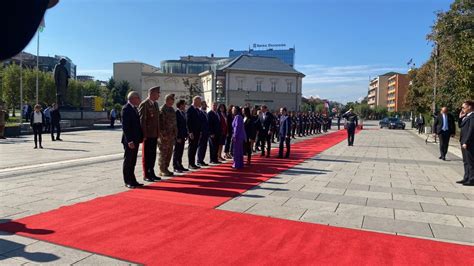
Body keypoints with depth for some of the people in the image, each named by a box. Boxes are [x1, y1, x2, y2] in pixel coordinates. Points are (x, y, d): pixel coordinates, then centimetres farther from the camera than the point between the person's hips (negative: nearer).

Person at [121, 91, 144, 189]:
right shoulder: (126, 109, -14)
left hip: (135, 140, 9)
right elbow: (125, 126, -19)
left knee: (133, 161, 14)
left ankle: (132, 181, 22)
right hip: (130, 140, -9)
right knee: (128, 161, 1)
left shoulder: (134, 108, 15)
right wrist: (129, 140, -23)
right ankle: (128, 182, 9)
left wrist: (140, 137, 12)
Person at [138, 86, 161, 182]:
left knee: (153, 155, 13)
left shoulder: (155, 104, 14)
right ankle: (146, 175, 11)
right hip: (148, 135, -7)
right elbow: (142, 120, -14)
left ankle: (151, 173, 22)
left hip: (154, 134, 8)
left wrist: (158, 133, 12)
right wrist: (144, 134, -17)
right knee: (146, 155, 3)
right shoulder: (144, 104, -11)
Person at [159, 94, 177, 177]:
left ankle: (166, 168, 22)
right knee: (163, 153, -1)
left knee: (169, 152, 12)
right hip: (165, 136, -8)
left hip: (171, 135, 8)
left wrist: (175, 133, 13)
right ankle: (162, 170, 7)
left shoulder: (172, 109, 14)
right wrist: (163, 134, -20)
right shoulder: (162, 110, -12)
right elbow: (160, 123, -16)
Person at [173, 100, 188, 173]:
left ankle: (179, 165, 20)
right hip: (178, 136, -8)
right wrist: (178, 137, -17)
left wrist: (186, 135, 10)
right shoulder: (176, 113, -13)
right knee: (176, 152, 0)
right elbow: (176, 126, -16)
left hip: (182, 136, 8)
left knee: (180, 151, 12)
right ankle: (175, 167, 6)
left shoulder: (183, 113, 12)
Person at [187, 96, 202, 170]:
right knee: (191, 148, -1)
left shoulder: (197, 110, 14)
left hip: (197, 132, 8)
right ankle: (190, 164, 5)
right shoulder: (190, 110, -10)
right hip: (192, 133, -8)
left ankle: (193, 163, 15)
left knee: (195, 148, 9)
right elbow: (188, 122, -14)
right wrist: (190, 132, -18)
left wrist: (200, 131, 14)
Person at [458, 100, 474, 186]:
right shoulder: (466, 116, 13)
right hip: (464, 142, 10)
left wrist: (466, 142, -22)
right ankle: (466, 178, 24)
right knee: (466, 161, 15)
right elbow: (461, 126, 21)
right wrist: (460, 117, 8)